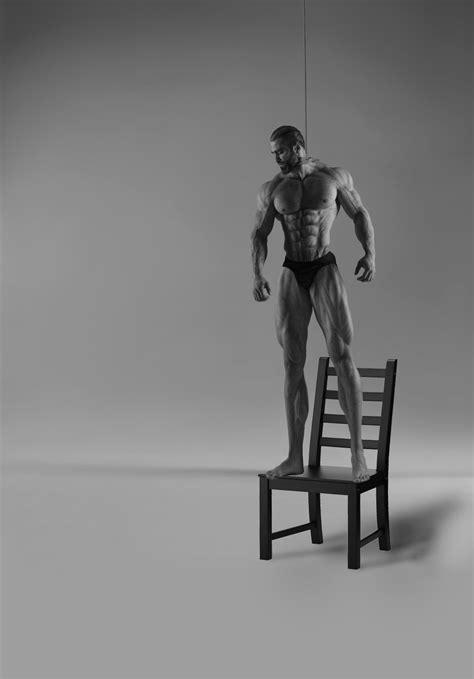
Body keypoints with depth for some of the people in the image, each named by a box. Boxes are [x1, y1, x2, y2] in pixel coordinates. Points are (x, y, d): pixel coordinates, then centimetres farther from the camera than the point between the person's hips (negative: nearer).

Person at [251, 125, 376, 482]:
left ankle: (358, 450, -11)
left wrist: (370, 253, -10)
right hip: (291, 275, 3)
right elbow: (259, 236, 4)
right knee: (293, 364, 1)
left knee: (341, 353, -16)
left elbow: (360, 214, 8)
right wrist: (257, 274, -14)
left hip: (326, 270, -3)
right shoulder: (271, 189, 7)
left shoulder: (335, 176, 2)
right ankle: (295, 457, 7)